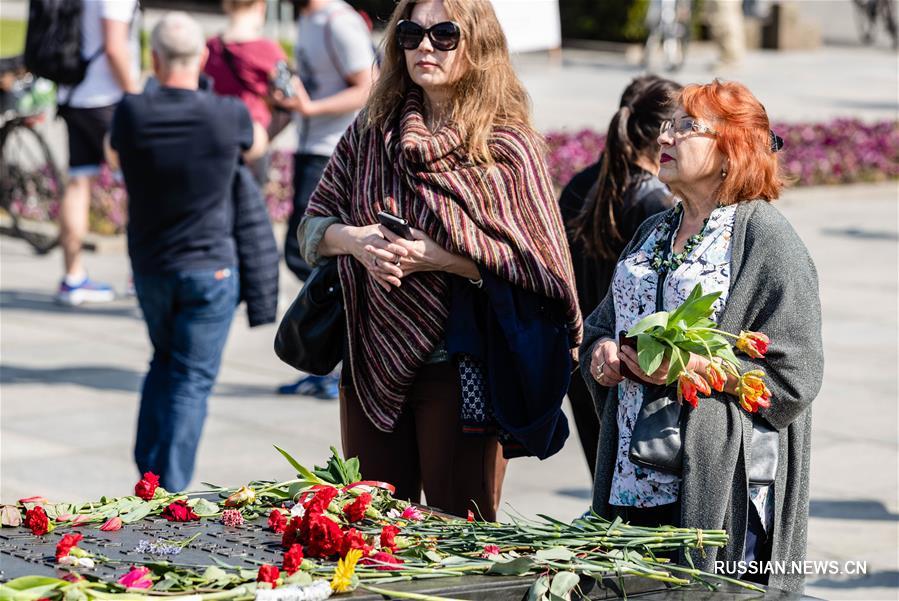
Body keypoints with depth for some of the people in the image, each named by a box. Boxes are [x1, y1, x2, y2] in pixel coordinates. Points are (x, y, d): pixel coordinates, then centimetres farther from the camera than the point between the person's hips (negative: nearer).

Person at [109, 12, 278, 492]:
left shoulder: (132, 114, -10)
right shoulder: (228, 116, -13)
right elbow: (254, 145, 12)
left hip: (149, 268, 3)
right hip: (210, 270, -3)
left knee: (164, 362, 23)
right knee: (192, 380, 1)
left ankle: (148, 472, 18)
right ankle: (170, 491, -4)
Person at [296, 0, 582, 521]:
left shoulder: (509, 146, -6)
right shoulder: (370, 132, 8)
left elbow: (536, 262, -10)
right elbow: (313, 225, 10)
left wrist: (439, 258, -20)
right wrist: (351, 239, -12)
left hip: (461, 369, -4)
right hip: (373, 363, 5)